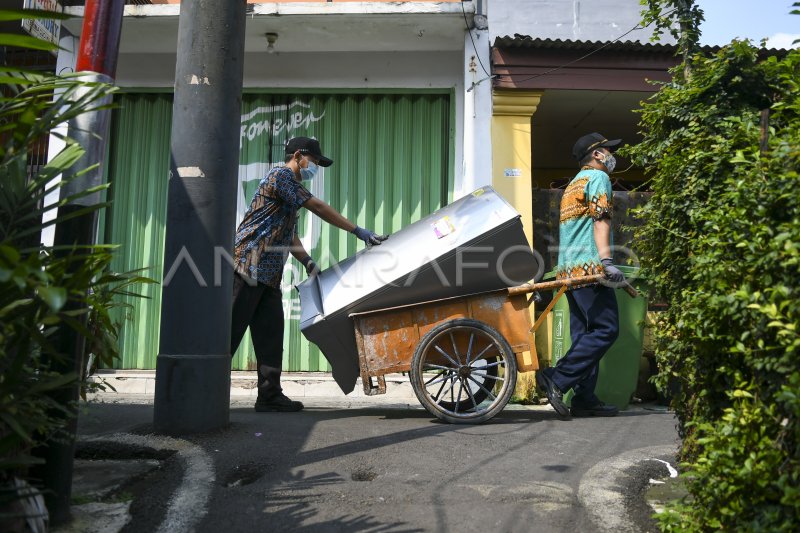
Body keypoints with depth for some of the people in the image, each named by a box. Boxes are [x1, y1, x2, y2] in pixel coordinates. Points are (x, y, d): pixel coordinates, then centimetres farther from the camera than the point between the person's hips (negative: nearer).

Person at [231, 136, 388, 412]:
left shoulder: (292, 185, 24)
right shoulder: (281, 175, -6)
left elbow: (288, 235, 24)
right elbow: (318, 207, -12)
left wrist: (307, 261, 10)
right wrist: (358, 231, -10)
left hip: (268, 273, 10)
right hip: (249, 263, -10)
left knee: (270, 333, 5)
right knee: (231, 329, -6)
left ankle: (270, 395, 7)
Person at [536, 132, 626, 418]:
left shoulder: (573, 185, 28)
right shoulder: (598, 178, 1)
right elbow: (600, 220, -13)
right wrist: (606, 260, -22)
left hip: (568, 269, 10)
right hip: (589, 266, -9)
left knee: (585, 334, 7)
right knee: (606, 329, -10)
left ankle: (584, 399, 5)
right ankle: (557, 378, -15)